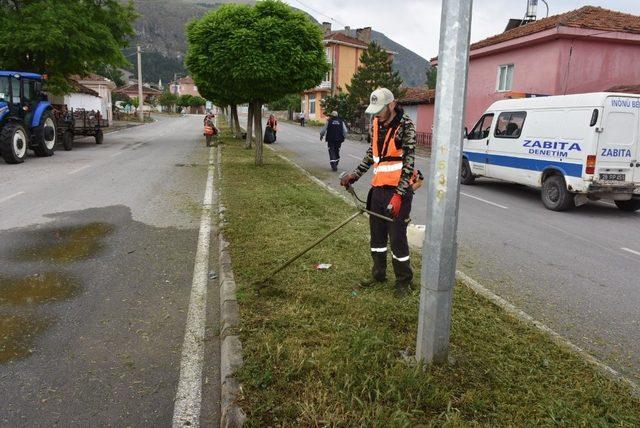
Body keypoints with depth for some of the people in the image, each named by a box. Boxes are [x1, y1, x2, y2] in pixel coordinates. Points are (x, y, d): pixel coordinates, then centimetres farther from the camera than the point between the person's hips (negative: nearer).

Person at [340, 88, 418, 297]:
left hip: (398, 190, -7)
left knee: (397, 237, -1)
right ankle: (378, 274, 33)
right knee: (377, 233, 16)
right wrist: (355, 174, 17)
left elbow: (409, 161, -17)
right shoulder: (376, 123, 7)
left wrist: (399, 195, -23)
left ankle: (404, 281, 17)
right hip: (379, 188, 7)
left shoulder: (405, 125, -13)